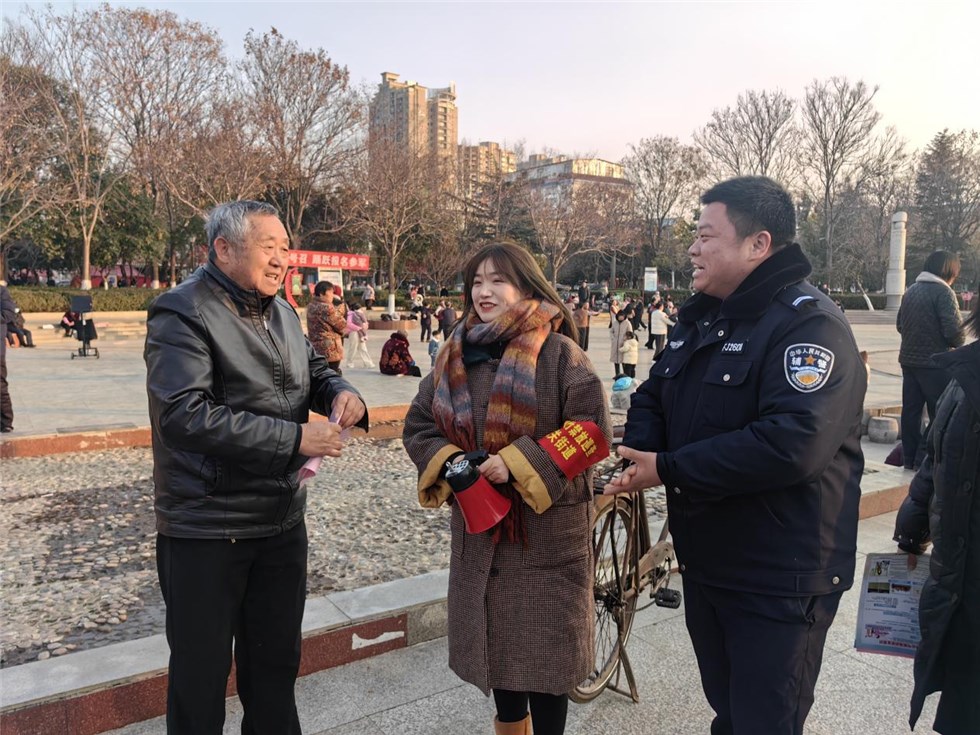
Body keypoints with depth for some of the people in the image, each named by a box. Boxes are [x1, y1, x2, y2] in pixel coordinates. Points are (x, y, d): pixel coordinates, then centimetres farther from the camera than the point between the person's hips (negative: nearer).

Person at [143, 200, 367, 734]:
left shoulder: (280, 311, 9)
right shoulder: (182, 313, -15)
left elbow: (313, 369, 20)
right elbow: (184, 414, -26)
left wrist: (339, 391, -4)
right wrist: (294, 438, -27)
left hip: (282, 520, 7)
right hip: (206, 529, -7)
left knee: (276, 661, 22)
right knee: (200, 673, 10)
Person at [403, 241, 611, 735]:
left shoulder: (559, 353, -11)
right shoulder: (455, 355, 5)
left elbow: (592, 428, -15)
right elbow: (418, 424, 10)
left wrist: (519, 463, -22)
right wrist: (447, 460, -11)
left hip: (546, 529, -5)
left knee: (543, 649, 6)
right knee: (496, 640, 19)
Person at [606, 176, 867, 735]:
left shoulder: (810, 325, -19)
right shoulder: (701, 318, 9)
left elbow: (793, 443, -33)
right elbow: (653, 396, 12)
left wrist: (667, 469, -25)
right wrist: (638, 453, -11)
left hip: (779, 585, -8)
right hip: (704, 565, 8)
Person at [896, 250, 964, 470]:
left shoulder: (911, 290, 9)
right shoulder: (943, 292, -13)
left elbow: (900, 324, 13)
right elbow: (954, 329, -19)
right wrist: (957, 345, 0)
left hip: (909, 359, 7)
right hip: (935, 362, -7)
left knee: (910, 410, 11)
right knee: (940, 413, 2)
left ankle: (909, 458, 16)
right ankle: (926, 459, 1)